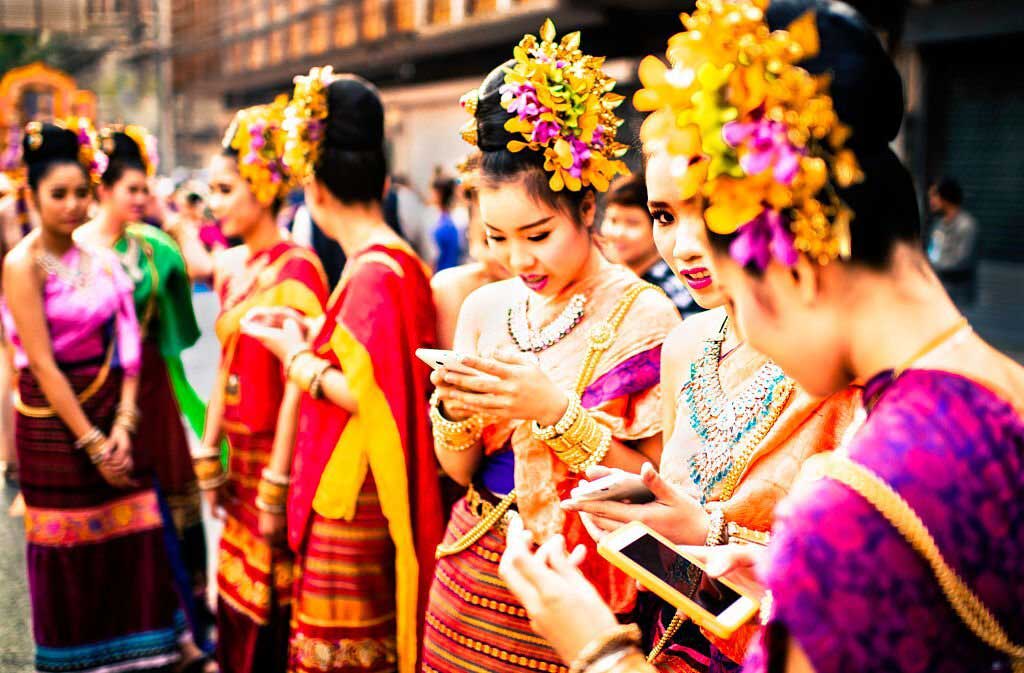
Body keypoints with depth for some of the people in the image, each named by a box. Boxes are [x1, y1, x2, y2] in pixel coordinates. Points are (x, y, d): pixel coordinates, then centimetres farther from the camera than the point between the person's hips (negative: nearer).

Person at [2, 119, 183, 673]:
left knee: (132, 543, 5)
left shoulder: (96, 258, 7)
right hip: (55, 422, -5)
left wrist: (122, 426, -8)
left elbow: (122, 345, 3)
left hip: (111, 415, 5)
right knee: (72, 562, 6)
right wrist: (92, 443, -16)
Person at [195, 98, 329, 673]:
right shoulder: (233, 268, 8)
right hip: (242, 456, 8)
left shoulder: (295, 268, -17)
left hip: (277, 454, -8)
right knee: (238, 599, 17)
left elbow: (296, 383, -19)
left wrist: (276, 484, -18)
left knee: (276, 610, 3)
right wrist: (210, 453, 12)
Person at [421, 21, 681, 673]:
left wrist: (555, 411, -25)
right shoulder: (485, 307, 1)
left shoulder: (643, 315, -15)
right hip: (474, 566, 5)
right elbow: (459, 469, 6)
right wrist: (455, 410, -15)